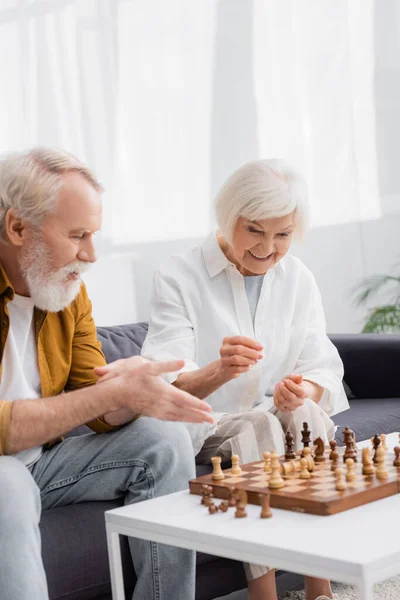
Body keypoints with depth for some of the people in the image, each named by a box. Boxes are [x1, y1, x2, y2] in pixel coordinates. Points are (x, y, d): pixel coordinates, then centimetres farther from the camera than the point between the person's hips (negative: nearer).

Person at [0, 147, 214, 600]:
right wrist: (115, 392, -30)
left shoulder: (69, 291, 2)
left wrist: (132, 390, -22)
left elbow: (102, 415, 2)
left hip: (43, 458, 7)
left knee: (164, 439, -5)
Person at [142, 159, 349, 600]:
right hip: (202, 430, -3)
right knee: (260, 425, -32)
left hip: (277, 421, 4)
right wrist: (218, 371, -42)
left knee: (304, 414, -28)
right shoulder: (178, 278, -10)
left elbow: (324, 369, 0)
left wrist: (303, 392, -26)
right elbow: (167, 389, -19)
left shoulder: (297, 278, 4)